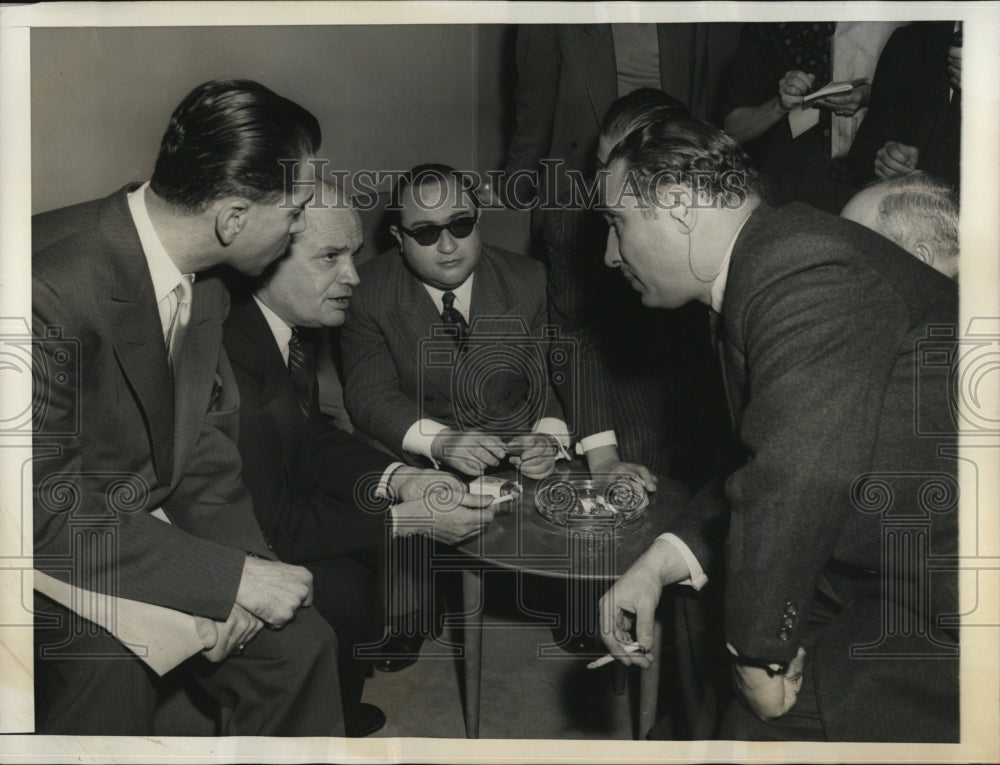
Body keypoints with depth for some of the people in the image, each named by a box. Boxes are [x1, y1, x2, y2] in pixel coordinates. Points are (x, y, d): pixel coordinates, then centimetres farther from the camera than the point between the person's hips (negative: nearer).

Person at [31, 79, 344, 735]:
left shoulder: (205, 285, -2)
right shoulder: (51, 287, -29)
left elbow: (208, 441, 3)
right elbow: (47, 507, -28)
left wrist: (243, 568, -14)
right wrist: (232, 575, -27)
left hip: (154, 528, 7)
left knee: (298, 641, -5)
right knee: (108, 673, -31)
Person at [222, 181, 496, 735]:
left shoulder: (284, 319, -7)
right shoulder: (231, 355, -34)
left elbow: (313, 435, 5)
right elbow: (275, 524, -29)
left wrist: (397, 480, -11)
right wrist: (407, 518, -23)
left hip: (269, 503, 9)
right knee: (342, 589, -22)